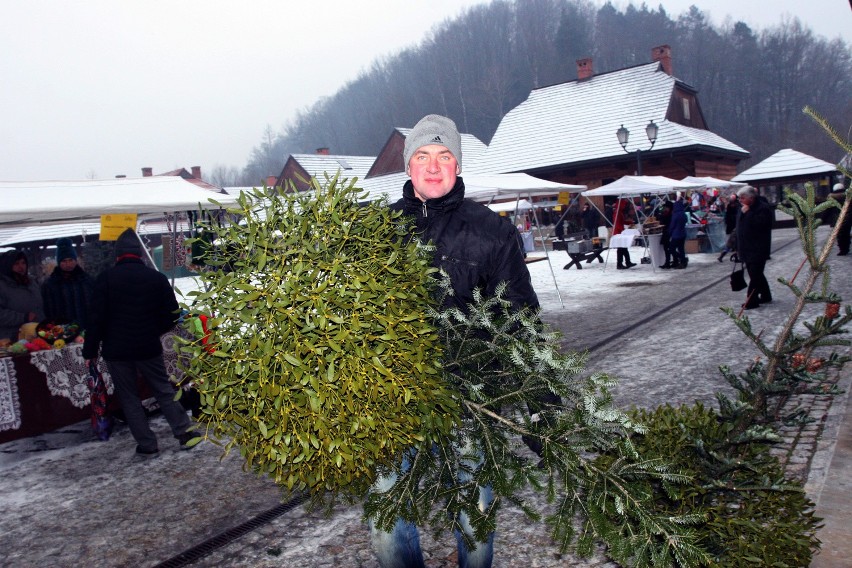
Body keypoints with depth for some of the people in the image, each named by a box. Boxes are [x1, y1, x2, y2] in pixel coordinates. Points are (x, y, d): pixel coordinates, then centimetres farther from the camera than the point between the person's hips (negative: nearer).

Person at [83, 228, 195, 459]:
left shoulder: (106, 278, -8)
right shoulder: (157, 278, -2)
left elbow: (97, 317, -11)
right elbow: (172, 314, 0)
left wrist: (90, 350, -4)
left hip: (116, 350, -2)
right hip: (149, 347, 2)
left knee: (129, 398, 9)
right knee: (164, 391, 14)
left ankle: (147, 446, 12)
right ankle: (184, 434, 16)